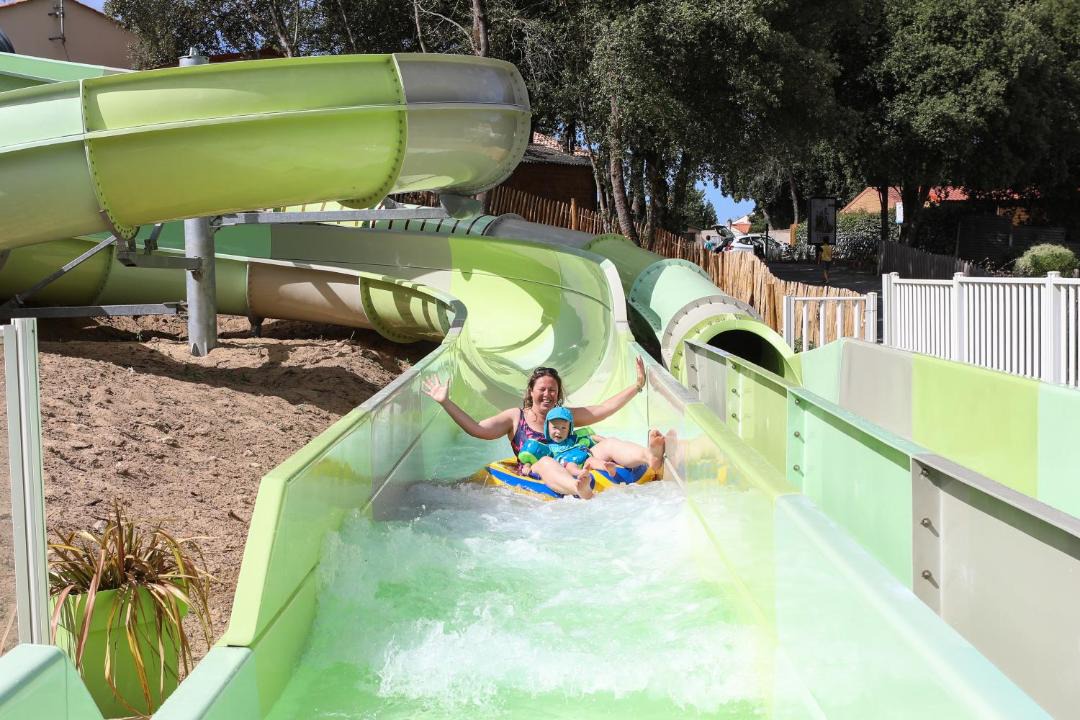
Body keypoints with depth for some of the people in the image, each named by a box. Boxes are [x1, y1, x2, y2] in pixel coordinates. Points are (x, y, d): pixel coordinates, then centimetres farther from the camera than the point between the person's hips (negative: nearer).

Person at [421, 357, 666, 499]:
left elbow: (603, 409, 21)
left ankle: (650, 457, -54)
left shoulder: (565, 416, 25)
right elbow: (476, 429, 5)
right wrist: (446, 403, -3)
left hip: (572, 470, 4)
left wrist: (637, 385, 16)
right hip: (534, 474, -3)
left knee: (608, 444, -20)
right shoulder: (515, 417, 17)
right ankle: (581, 491, -74)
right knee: (545, 462, -39)